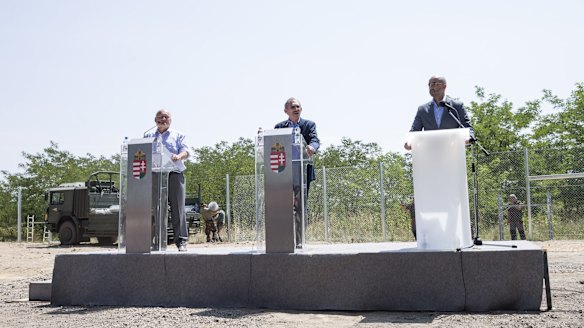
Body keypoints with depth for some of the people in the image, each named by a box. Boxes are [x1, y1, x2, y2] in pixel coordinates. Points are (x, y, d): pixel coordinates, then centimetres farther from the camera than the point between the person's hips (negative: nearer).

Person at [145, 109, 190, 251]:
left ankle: (181, 241, -9)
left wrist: (179, 156, -19)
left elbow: (186, 151, 4)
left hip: (174, 174, -2)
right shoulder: (148, 136, 24)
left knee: (177, 208, -8)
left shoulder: (178, 135, 18)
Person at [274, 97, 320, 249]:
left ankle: (299, 241, 7)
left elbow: (315, 140, -8)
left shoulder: (309, 125, 8)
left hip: (302, 172, -1)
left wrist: (312, 147, -32)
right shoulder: (279, 127, 12)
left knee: (300, 207, 2)